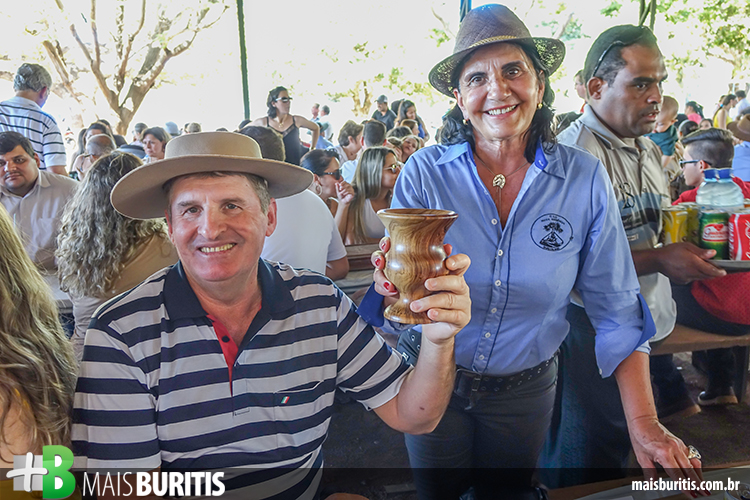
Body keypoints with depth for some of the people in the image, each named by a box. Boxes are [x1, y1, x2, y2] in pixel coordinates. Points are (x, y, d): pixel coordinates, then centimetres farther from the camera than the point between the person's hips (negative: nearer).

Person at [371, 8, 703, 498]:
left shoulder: (585, 178, -12)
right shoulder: (424, 172, -15)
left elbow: (616, 310, -8)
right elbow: (396, 284, -13)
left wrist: (644, 421, -12)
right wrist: (394, 286, -36)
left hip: (527, 391, 1)